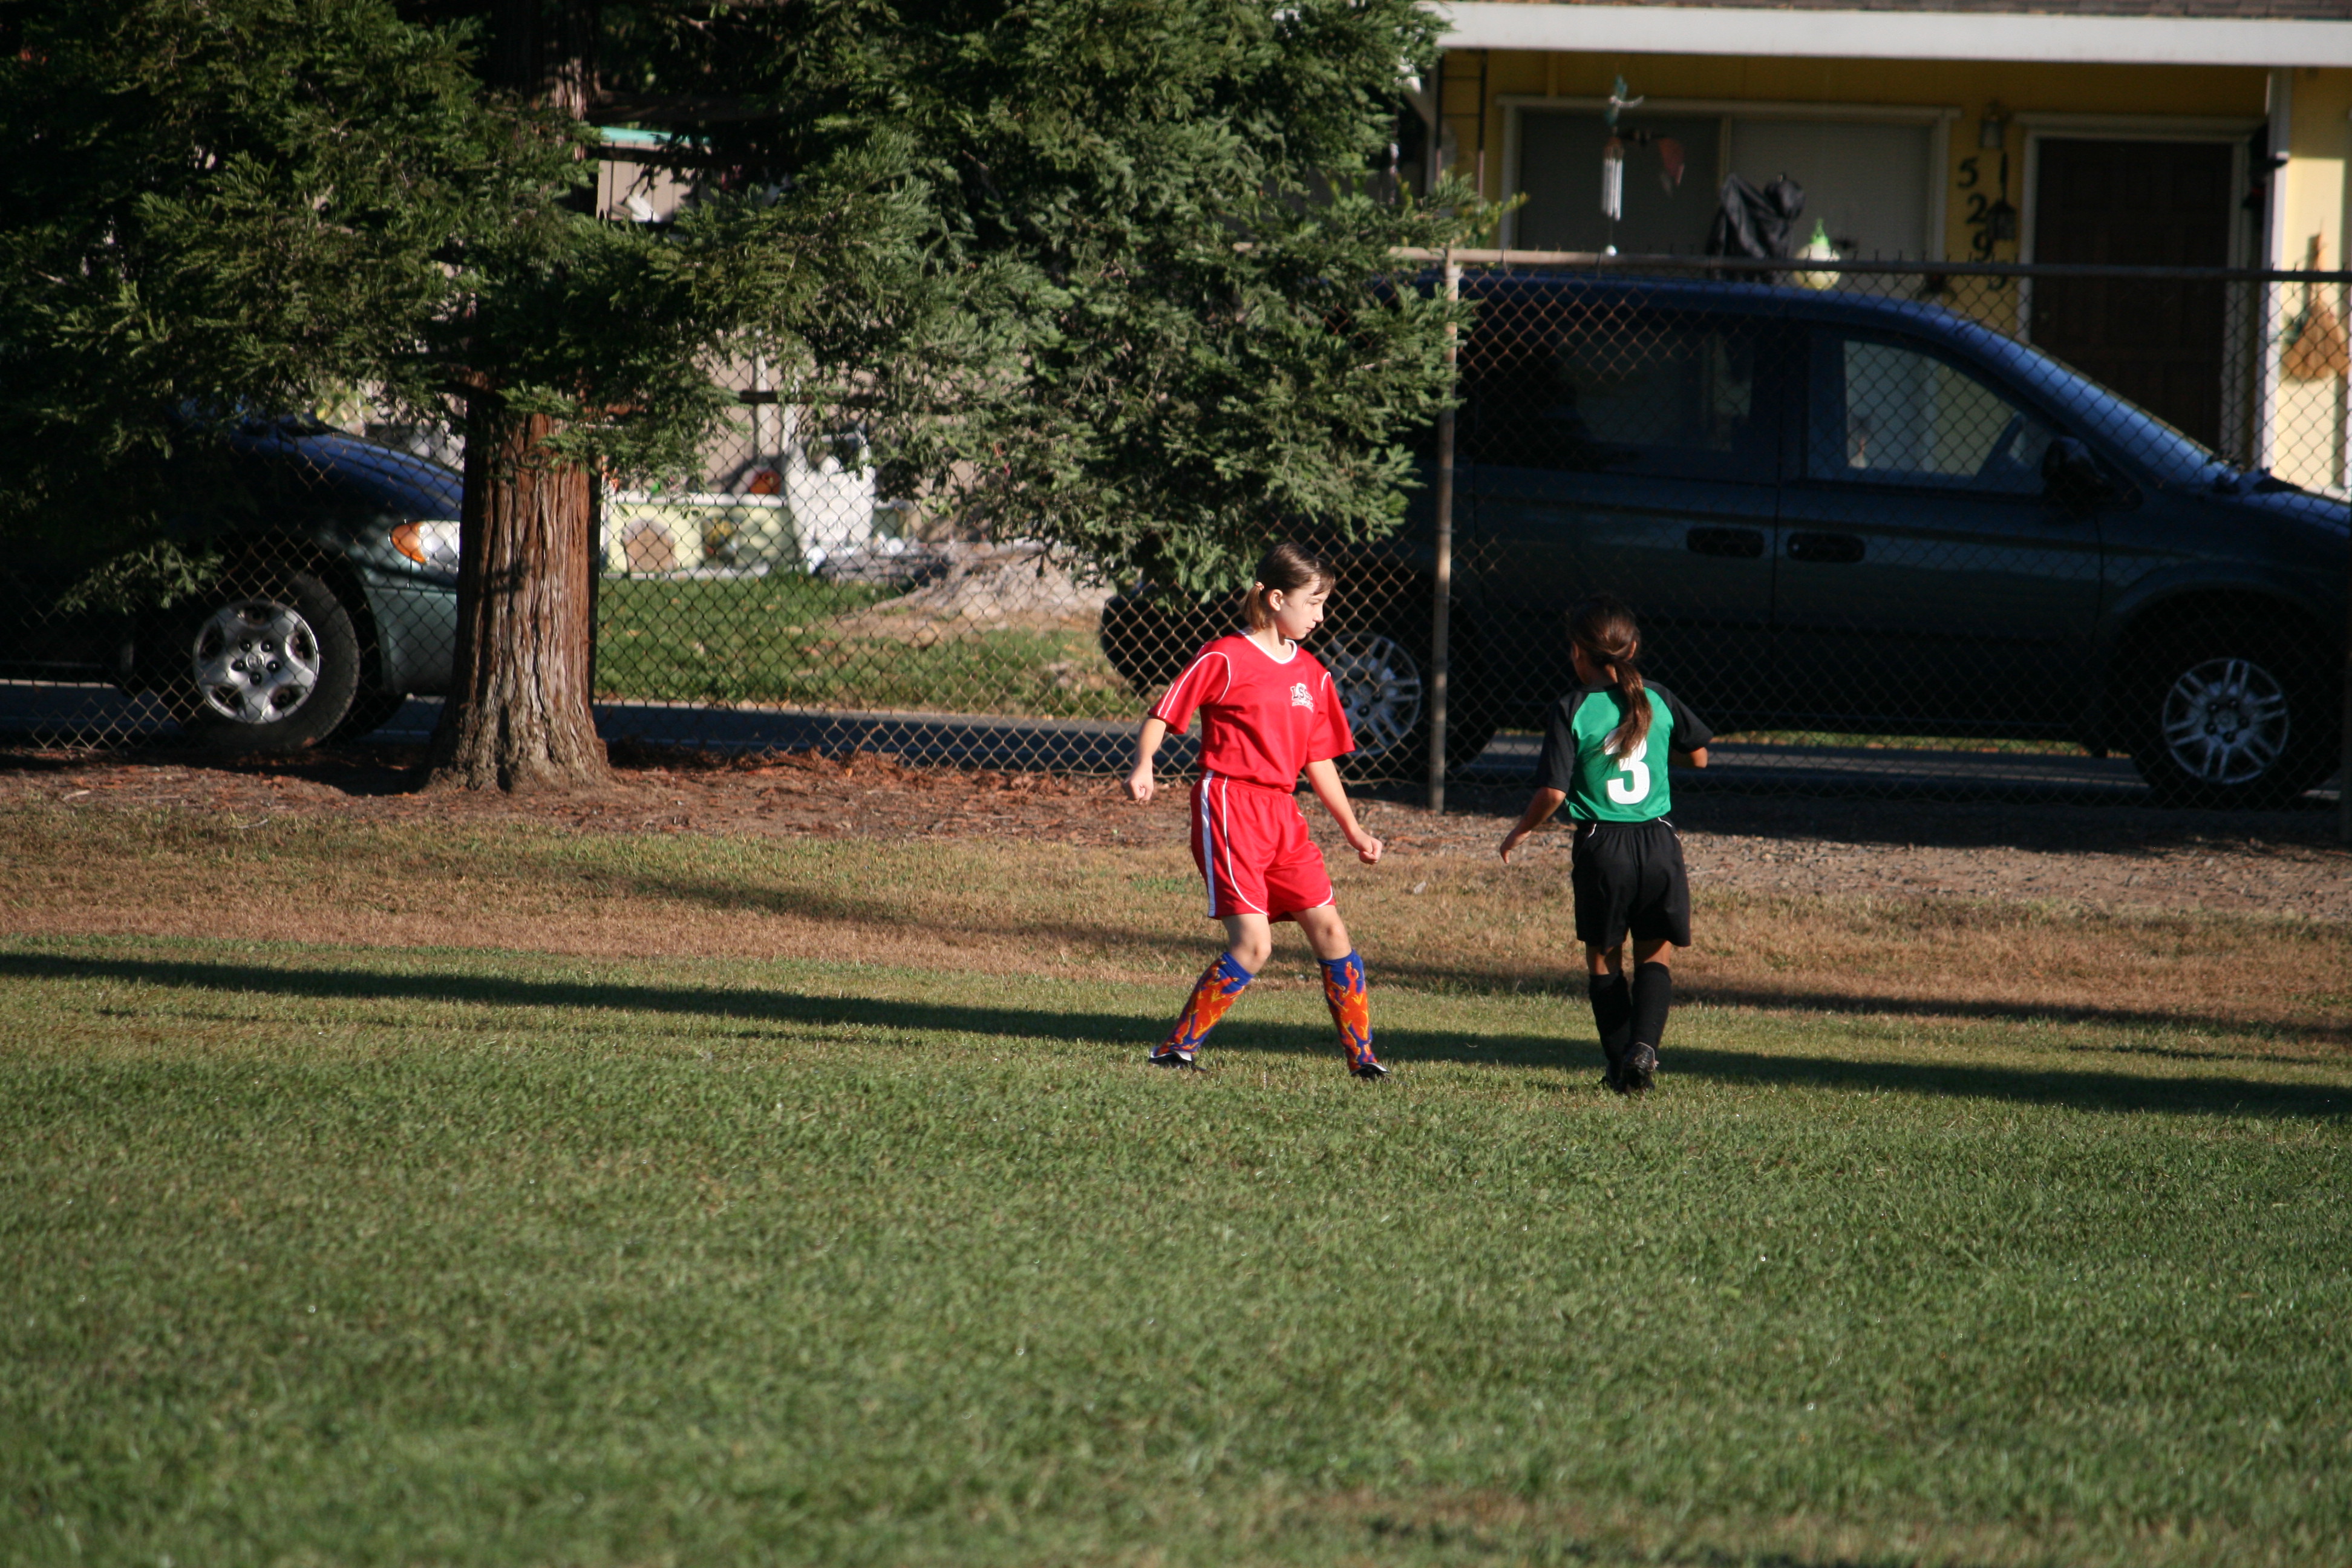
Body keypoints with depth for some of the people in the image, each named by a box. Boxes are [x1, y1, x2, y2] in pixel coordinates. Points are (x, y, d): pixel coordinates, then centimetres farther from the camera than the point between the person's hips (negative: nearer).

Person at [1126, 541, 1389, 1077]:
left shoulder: (1312, 675, 15)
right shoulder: (1225, 660, -6)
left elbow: (1318, 761, 21)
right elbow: (1163, 713, -5)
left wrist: (1353, 830, 20)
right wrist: (1143, 767, -23)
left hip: (1282, 814, 7)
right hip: (1229, 806, -7)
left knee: (1329, 928, 2)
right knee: (1253, 944, -15)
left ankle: (1361, 1054, 11)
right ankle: (1176, 1049, -5)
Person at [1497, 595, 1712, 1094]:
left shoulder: (1572, 712, -9)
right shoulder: (1658, 702, 2)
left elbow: (1552, 793, -13)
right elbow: (1698, 754, 16)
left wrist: (1520, 831, 4)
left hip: (1602, 845, -3)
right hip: (1659, 842, 3)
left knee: (1603, 958, 12)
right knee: (1654, 954, 13)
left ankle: (1621, 1065, 8)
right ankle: (1644, 1044, -9)